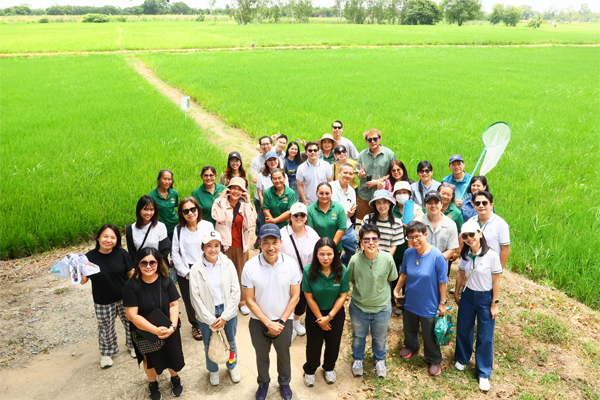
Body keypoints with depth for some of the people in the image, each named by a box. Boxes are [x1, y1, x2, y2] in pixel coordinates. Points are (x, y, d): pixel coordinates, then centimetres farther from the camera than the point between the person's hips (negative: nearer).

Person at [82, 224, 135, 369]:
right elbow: (83, 280, -6)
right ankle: (107, 352, 40)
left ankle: (132, 345, 44)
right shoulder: (90, 257, -11)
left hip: (124, 298, 0)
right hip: (103, 302, 0)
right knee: (106, 328, 14)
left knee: (130, 323, 16)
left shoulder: (121, 253, -11)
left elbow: (131, 273, -2)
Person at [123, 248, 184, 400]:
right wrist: (155, 330, -26)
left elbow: (174, 304, -12)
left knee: (172, 355, 20)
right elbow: (132, 315, -22)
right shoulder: (131, 286, -21)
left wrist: (172, 326, -26)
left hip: (169, 330, 1)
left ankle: (175, 378, 52)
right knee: (150, 359, 22)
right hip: (145, 333, -1)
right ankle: (153, 383, 52)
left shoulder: (166, 280, -14)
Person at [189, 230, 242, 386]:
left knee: (230, 342, 19)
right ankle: (213, 370, 46)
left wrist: (224, 317, -11)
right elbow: (195, 298, -10)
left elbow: (236, 292, -9)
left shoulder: (228, 264, -11)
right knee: (209, 344, 17)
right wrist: (211, 320, -11)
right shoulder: (196, 269, -13)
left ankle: (232, 366, 48)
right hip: (206, 315, 0)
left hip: (228, 312, 1)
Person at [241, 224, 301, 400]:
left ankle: (284, 383, 50)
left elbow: (295, 296, -9)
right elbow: (249, 300, -13)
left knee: (284, 355, 23)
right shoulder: (250, 267, -20)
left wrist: (281, 322, -12)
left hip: (284, 321, 0)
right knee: (261, 356, 23)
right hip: (258, 322, 0)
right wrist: (268, 323, -15)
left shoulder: (291, 264, -17)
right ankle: (263, 383, 50)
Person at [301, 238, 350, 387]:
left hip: (336, 313, 1)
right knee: (313, 344, 13)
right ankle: (309, 370, 41)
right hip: (314, 313, -1)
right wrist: (320, 318, -10)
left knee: (333, 343, 18)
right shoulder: (309, 271, -25)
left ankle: (329, 368, 47)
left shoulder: (342, 271, -21)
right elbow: (309, 298, -16)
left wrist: (329, 317, -14)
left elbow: (343, 296, -13)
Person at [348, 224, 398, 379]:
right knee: (358, 336, 24)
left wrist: (378, 291, 0)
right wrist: (362, 291, -2)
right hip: (358, 307, 0)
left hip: (382, 307, 0)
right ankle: (358, 359, 53)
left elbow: (390, 279, -3)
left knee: (380, 337, 25)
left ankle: (379, 360, 54)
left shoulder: (387, 258, -21)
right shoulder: (355, 260, -23)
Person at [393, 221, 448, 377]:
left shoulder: (437, 256, -23)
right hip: (410, 301, 5)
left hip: (428, 304, -4)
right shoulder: (408, 253, -11)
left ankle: (434, 360, 38)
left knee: (429, 335, 13)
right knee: (409, 328, 26)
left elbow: (442, 281, -15)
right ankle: (411, 346, 57)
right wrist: (397, 290, 8)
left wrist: (442, 302, -11)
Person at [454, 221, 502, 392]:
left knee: (485, 337, 5)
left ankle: (483, 373, 22)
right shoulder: (465, 254, -6)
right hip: (467, 295, 4)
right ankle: (462, 358, 42)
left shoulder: (492, 256, -20)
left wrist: (494, 304, -10)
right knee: (463, 330, 17)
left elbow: (496, 281, -13)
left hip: (485, 298, -4)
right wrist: (456, 293, 15)